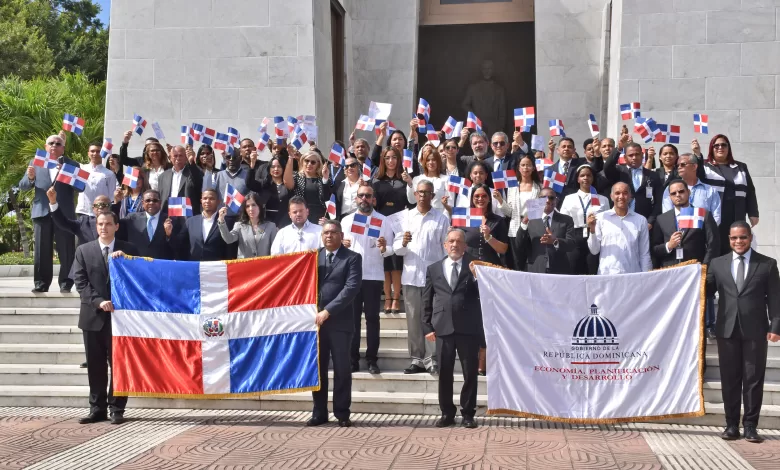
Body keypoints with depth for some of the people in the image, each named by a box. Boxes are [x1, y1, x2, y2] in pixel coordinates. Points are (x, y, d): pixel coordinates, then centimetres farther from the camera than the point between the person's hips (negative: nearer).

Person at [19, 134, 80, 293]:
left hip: (64, 213, -1)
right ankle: (41, 284, 8)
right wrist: (30, 177, -13)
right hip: (42, 212, 1)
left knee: (66, 251, -1)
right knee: (41, 251, 3)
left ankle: (66, 284, 4)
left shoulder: (72, 165, 8)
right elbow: (22, 186, 9)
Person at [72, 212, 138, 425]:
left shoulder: (128, 250, 5)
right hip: (93, 315, 1)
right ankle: (97, 409, 13)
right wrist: (98, 301, -13)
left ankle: (116, 409, 7)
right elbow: (80, 283, 0)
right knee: (95, 366, 6)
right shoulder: (84, 250, 7)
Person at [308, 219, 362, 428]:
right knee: (317, 369, 8)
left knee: (342, 370, 2)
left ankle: (342, 414, 9)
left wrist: (328, 311, -16)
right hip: (315, 319, 4)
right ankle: (319, 412, 16)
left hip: (339, 321, -3)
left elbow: (351, 288, -11)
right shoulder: (313, 256, 13)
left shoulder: (352, 258, -1)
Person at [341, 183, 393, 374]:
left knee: (372, 317, 2)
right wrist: (342, 245, -14)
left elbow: (390, 250, -2)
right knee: (353, 317, 4)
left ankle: (372, 359, 7)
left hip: (373, 276, -1)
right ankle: (353, 359, 8)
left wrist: (384, 248, -23)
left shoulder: (383, 220, 2)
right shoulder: (346, 220, 8)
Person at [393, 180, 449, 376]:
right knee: (413, 319, 5)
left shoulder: (441, 219, 4)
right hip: (411, 275, 2)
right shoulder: (406, 217, 8)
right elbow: (396, 247, 5)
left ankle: (432, 360, -1)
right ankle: (417, 360, 12)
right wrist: (403, 243, -17)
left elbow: (447, 247, 4)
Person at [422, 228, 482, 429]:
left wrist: (477, 276, -18)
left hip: (468, 327, -1)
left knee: (470, 373, 3)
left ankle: (468, 414, 13)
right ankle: (447, 413, 17)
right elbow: (427, 301, 11)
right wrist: (427, 326, 3)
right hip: (443, 328, 2)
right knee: (444, 373, 6)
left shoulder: (474, 266, 6)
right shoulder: (433, 269, 12)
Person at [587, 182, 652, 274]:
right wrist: (592, 230, -11)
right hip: (606, 276, -1)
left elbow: (644, 254, 8)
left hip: (633, 277, 1)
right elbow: (594, 251, 3)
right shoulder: (601, 218, 1)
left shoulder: (641, 220, 5)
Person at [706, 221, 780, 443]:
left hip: (755, 331, -1)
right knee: (729, 379, 6)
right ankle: (731, 424, 15)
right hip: (727, 330, 2)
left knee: (754, 379, 2)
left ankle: (750, 426, 9)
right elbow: (707, 291, 7)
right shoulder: (717, 264, 10)